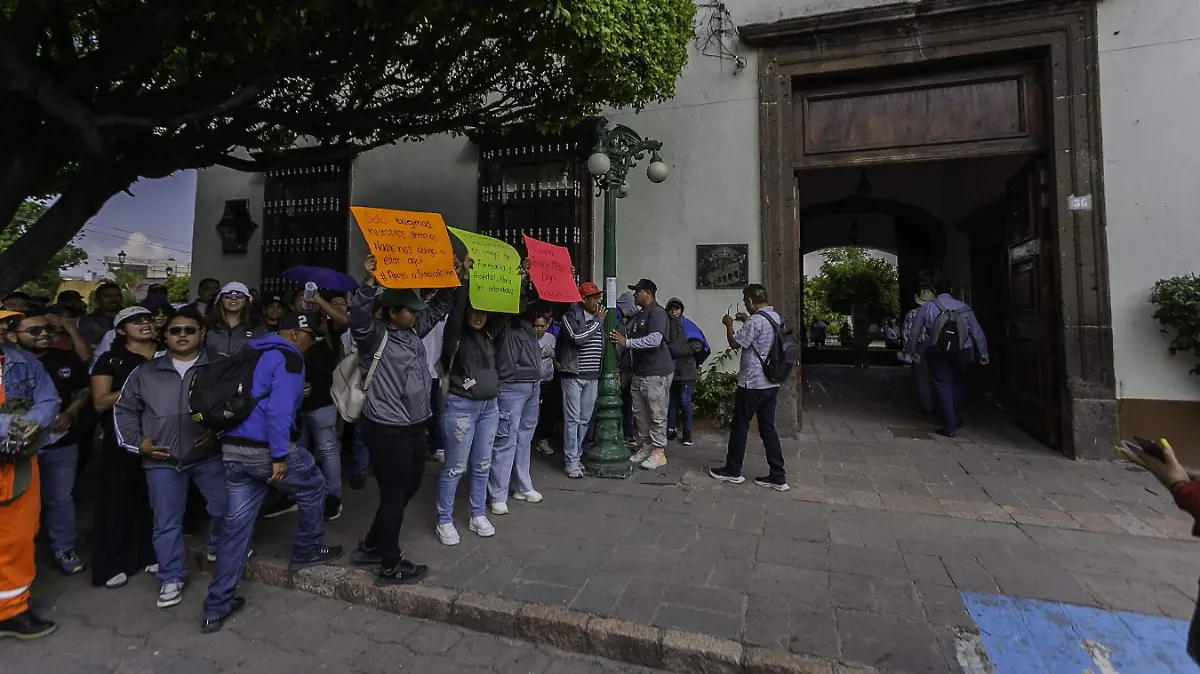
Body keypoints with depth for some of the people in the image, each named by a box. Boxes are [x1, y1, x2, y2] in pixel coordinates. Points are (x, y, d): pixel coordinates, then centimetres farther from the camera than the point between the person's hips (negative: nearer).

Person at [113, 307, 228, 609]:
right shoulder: (146, 373, 7)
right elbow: (124, 408, 13)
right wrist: (136, 441, 3)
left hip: (209, 454, -1)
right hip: (162, 460, 2)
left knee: (225, 508, 3)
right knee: (166, 522, 9)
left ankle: (217, 548, 33)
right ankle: (171, 578, 24)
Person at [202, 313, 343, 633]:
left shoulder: (251, 353, 17)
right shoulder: (288, 358, -12)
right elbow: (279, 409, -23)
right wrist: (279, 456, -21)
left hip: (232, 448, 8)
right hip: (263, 448, -8)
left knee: (236, 523, 13)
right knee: (312, 487, 16)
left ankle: (216, 608, 18)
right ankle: (307, 550, 30)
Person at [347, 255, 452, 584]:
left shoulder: (414, 330, 7)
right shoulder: (375, 335, -13)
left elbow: (439, 307, 14)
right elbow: (358, 318, -34)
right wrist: (370, 281, -44)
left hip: (415, 427, 9)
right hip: (388, 430, -9)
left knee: (409, 488, 20)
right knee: (394, 496, 5)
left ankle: (371, 547, 39)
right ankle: (391, 567, 23)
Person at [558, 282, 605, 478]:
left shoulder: (600, 318, 13)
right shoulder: (570, 316, -5)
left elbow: (604, 346, 18)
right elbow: (577, 338, -22)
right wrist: (597, 322, -12)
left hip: (593, 376, 6)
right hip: (574, 375, -6)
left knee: (585, 419, 11)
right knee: (572, 419, -3)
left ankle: (577, 455, 23)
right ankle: (572, 461, 2)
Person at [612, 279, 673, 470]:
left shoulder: (657, 312, -13)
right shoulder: (638, 315, 17)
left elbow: (655, 339, -26)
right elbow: (628, 336, 22)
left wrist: (627, 342, -23)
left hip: (656, 373, -9)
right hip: (639, 372, 9)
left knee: (657, 414, -1)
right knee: (639, 412, 13)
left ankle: (659, 452, 8)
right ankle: (646, 446, 25)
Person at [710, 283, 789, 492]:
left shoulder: (756, 320, -19)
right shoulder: (776, 318, 10)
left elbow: (735, 343, -14)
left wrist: (729, 325, 2)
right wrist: (747, 321, 24)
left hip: (752, 383, -8)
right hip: (770, 383, 8)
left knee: (739, 426, 5)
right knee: (768, 428, 11)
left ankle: (732, 471, 17)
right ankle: (778, 477, 11)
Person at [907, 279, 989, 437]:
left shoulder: (928, 306, 3)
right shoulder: (964, 307, 10)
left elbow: (915, 332, 2)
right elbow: (977, 332, 11)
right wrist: (984, 354, 18)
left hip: (939, 353, -3)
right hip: (962, 353, 3)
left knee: (943, 386, 1)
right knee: (958, 386, 18)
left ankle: (949, 426, -1)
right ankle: (956, 420, 32)